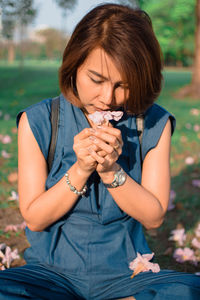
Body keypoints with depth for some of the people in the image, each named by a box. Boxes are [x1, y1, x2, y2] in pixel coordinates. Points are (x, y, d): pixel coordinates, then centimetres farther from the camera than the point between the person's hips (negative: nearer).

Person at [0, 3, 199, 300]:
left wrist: (112, 171, -21)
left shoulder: (155, 125, -5)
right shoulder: (38, 122, -7)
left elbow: (154, 216, -5)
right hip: (54, 271, 0)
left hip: (125, 272, 1)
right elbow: (34, 218, -5)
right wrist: (80, 170, -20)